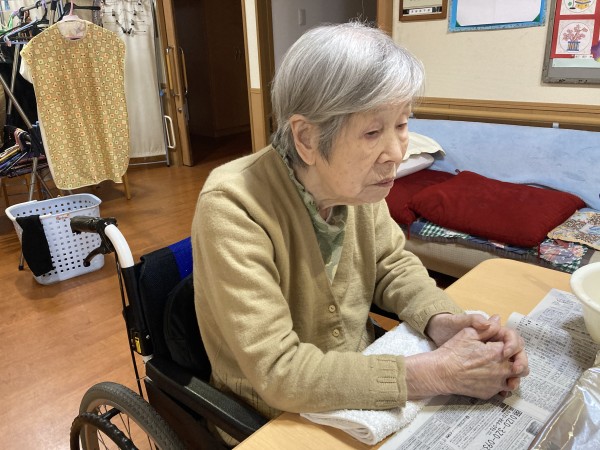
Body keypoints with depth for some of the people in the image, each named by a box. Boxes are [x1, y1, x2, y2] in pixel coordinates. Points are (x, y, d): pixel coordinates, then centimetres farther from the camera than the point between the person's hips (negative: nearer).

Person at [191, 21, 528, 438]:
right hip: (276, 418, -4)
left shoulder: (357, 182, -12)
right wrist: (437, 372, -28)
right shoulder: (231, 207, -29)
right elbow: (278, 372, -29)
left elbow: (392, 263, 2)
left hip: (360, 384, 5)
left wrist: (444, 322, -17)